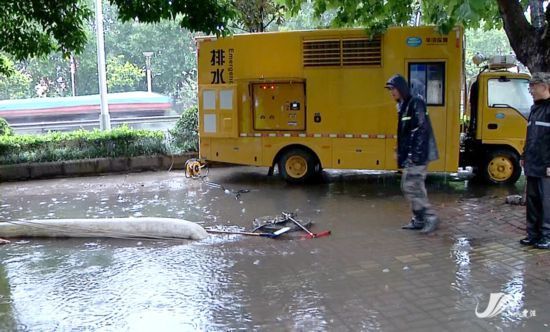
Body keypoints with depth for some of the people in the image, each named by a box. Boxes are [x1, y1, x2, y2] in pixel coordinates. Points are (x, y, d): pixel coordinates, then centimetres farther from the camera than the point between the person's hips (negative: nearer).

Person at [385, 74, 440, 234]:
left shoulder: (416, 103, -12)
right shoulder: (403, 106, 16)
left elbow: (421, 130, -20)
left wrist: (414, 154, -25)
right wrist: (401, 154, 19)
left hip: (418, 155, -10)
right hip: (409, 155, 10)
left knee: (412, 187, -11)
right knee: (407, 187, 12)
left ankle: (431, 217, -3)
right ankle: (418, 219, 20)